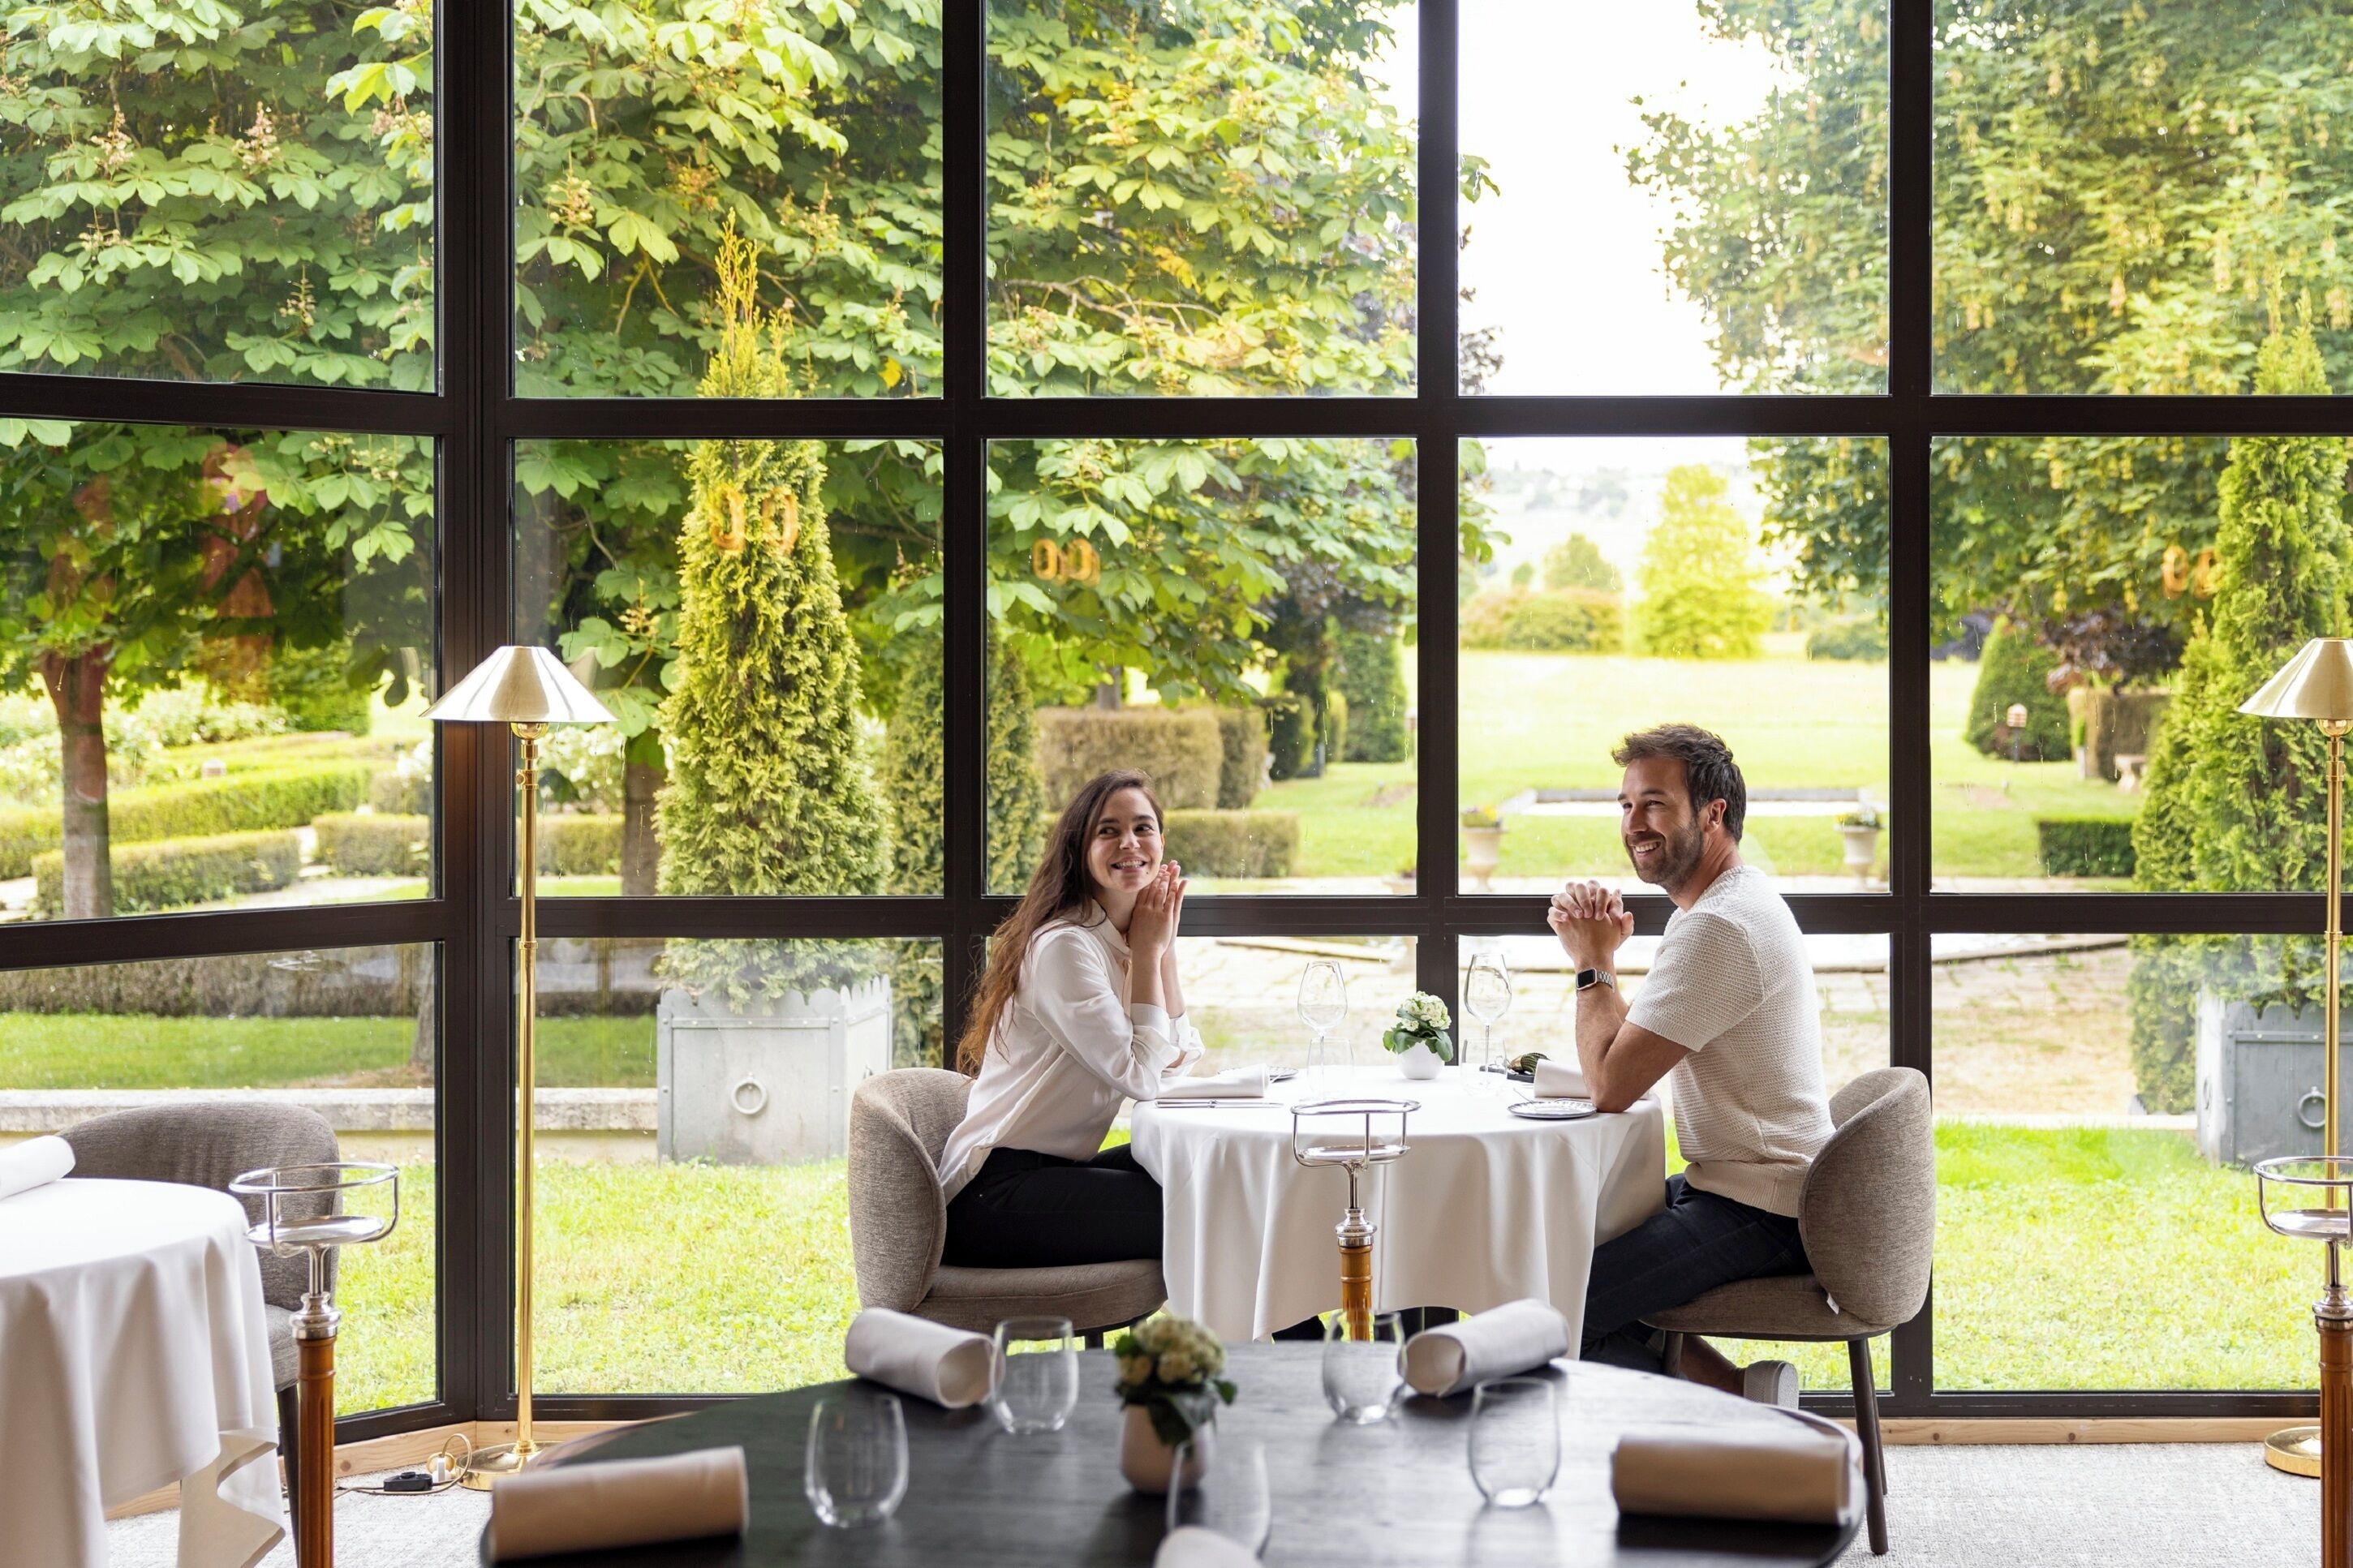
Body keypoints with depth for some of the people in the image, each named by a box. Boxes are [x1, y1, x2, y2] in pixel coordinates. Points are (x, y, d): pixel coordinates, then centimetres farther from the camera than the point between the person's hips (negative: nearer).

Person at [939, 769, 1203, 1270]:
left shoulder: (1127, 941, 13)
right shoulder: (1064, 947, -16)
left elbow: (1178, 1065, 5)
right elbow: (1138, 1076, -19)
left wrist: (1164, 947, 1)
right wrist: (1147, 952, -11)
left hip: (1059, 1171, 9)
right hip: (995, 1195, -9)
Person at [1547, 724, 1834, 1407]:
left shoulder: (1719, 928, -21)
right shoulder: (1738, 901, 13)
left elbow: (1611, 1083, -20)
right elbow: (1629, 1050, 16)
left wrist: (1594, 962, -7)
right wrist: (1595, 953, 0)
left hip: (1756, 1215, -11)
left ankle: (1740, 1398, -4)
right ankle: (1744, 1395, 15)